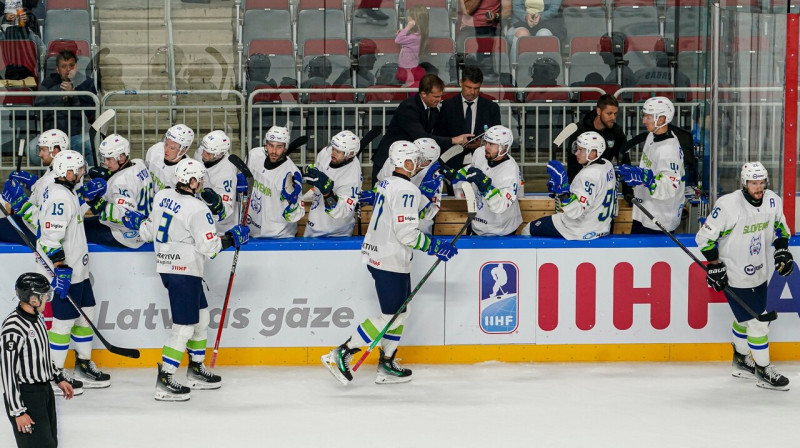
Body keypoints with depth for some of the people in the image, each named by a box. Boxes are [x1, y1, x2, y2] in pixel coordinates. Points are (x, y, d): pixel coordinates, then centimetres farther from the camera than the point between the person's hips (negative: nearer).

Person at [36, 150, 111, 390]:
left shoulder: (66, 191, 9)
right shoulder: (59, 197, -21)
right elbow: (51, 237, -27)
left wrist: (86, 191, 17)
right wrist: (60, 269, -29)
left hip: (77, 270, 11)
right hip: (65, 272, -11)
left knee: (86, 314, 17)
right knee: (64, 322, -4)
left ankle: (84, 365, 28)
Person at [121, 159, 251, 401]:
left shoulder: (161, 197, 5)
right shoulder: (196, 209, -18)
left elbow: (149, 232, 14)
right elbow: (209, 246, -18)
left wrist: (137, 221, 33)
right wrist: (233, 237, -6)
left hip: (166, 267, 9)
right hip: (184, 272, -9)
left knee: (201, 316, 21)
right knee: (184, 326, -6)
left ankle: (196, 370, 31)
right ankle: (165, 381, -6)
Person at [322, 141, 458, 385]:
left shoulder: (386, 184, 12)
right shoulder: (406, 189, -18)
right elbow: (406, 232, -23)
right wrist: (435, 246, -15)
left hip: (377, 254, 10)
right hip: (391, 262, -10)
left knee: (401, 311, 16)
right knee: (391, 316, -4)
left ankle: (386, 366, 18)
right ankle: (341, 354, -4)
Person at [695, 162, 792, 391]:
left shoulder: (773, 201, -6)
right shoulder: (728, 205, -24)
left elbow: (779, 226, 14)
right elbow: (705, 237, -16)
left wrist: (782, 250, 0)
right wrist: (715, 265, -15)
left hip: (759, 273, 6)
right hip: (735, 276, -6)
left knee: (745, 318, 22)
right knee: (757, 322, -5)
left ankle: (741, 361, 40)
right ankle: (763, 371, 8)